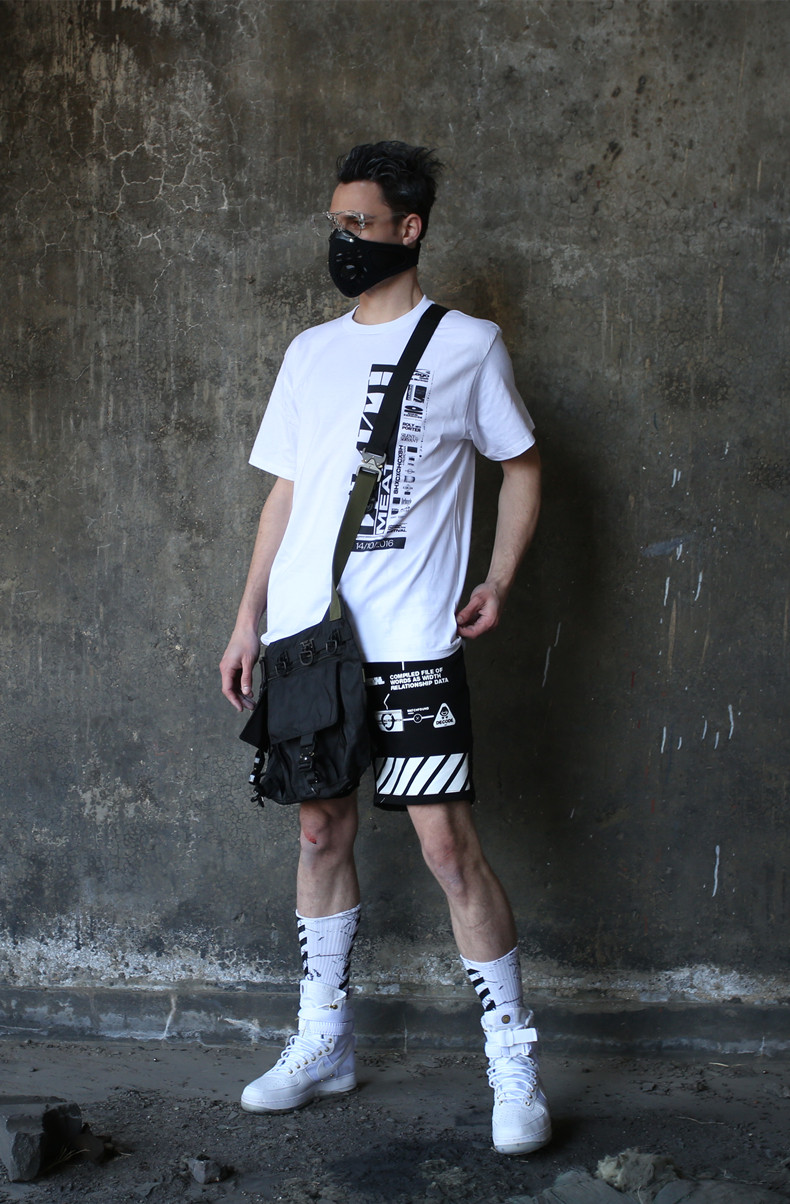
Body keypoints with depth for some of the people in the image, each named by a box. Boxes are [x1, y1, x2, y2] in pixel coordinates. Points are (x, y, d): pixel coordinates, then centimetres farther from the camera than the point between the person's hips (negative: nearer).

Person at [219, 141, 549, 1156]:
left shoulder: (467, 344, 2)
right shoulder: (310, 352, 14)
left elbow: (521, 463, 9)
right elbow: (285, 490, 17)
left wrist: (500, 580, -4)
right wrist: (248, 619, 13)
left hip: (410, 641, -5)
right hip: (304, 632, 5)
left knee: (448, 844, -8)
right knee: (321, 832, 11)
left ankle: (513, 1063, 4)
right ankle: (322, 1043, 24)